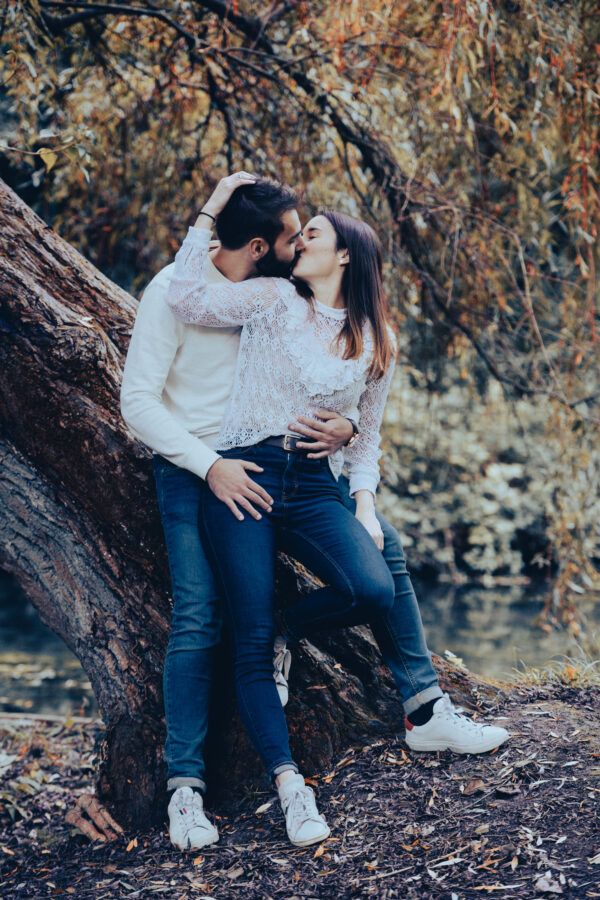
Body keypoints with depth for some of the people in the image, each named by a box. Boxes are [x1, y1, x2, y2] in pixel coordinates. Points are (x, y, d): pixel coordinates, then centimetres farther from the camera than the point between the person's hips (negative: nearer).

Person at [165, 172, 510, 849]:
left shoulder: (376, 342, 14)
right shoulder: (275, 300, 5)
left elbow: (365, 435, 19)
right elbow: (187, 299, -9)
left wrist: (364, 501, 4)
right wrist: (211, 210, -4)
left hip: (314, 485, 3)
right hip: (243, 475, -2)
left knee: (373, 590, -23)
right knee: (250, 640, -10)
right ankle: (287, 783, -2)